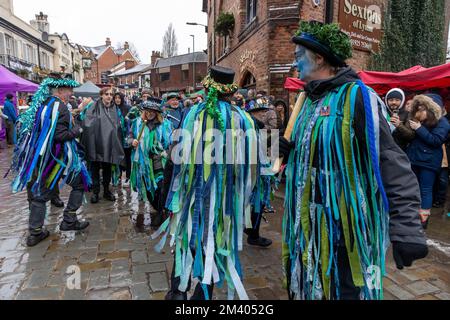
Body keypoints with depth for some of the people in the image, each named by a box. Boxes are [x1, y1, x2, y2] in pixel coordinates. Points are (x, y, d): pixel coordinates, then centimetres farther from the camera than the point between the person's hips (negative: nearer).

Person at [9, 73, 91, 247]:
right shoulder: (59, 106, -16)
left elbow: (39, 130, 16)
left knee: (40, 194, 13)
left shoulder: (41, 104, 10)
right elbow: (60, 135, -24)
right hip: (57, 158, -8)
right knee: (80, 183, 10)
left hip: (40, 158, 8)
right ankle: (69, 220, 12)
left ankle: (35, 233, 20)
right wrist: (77, 129, -9)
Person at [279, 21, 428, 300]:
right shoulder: (310, 100, 10)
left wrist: (406, 230, -26)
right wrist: (288, 150, 1)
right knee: (308, 287, 23)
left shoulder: (356, 97, -16)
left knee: (343, 290, 10)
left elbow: (393, 166, -21)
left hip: (345, 226, -8)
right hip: (307, 223, 8)